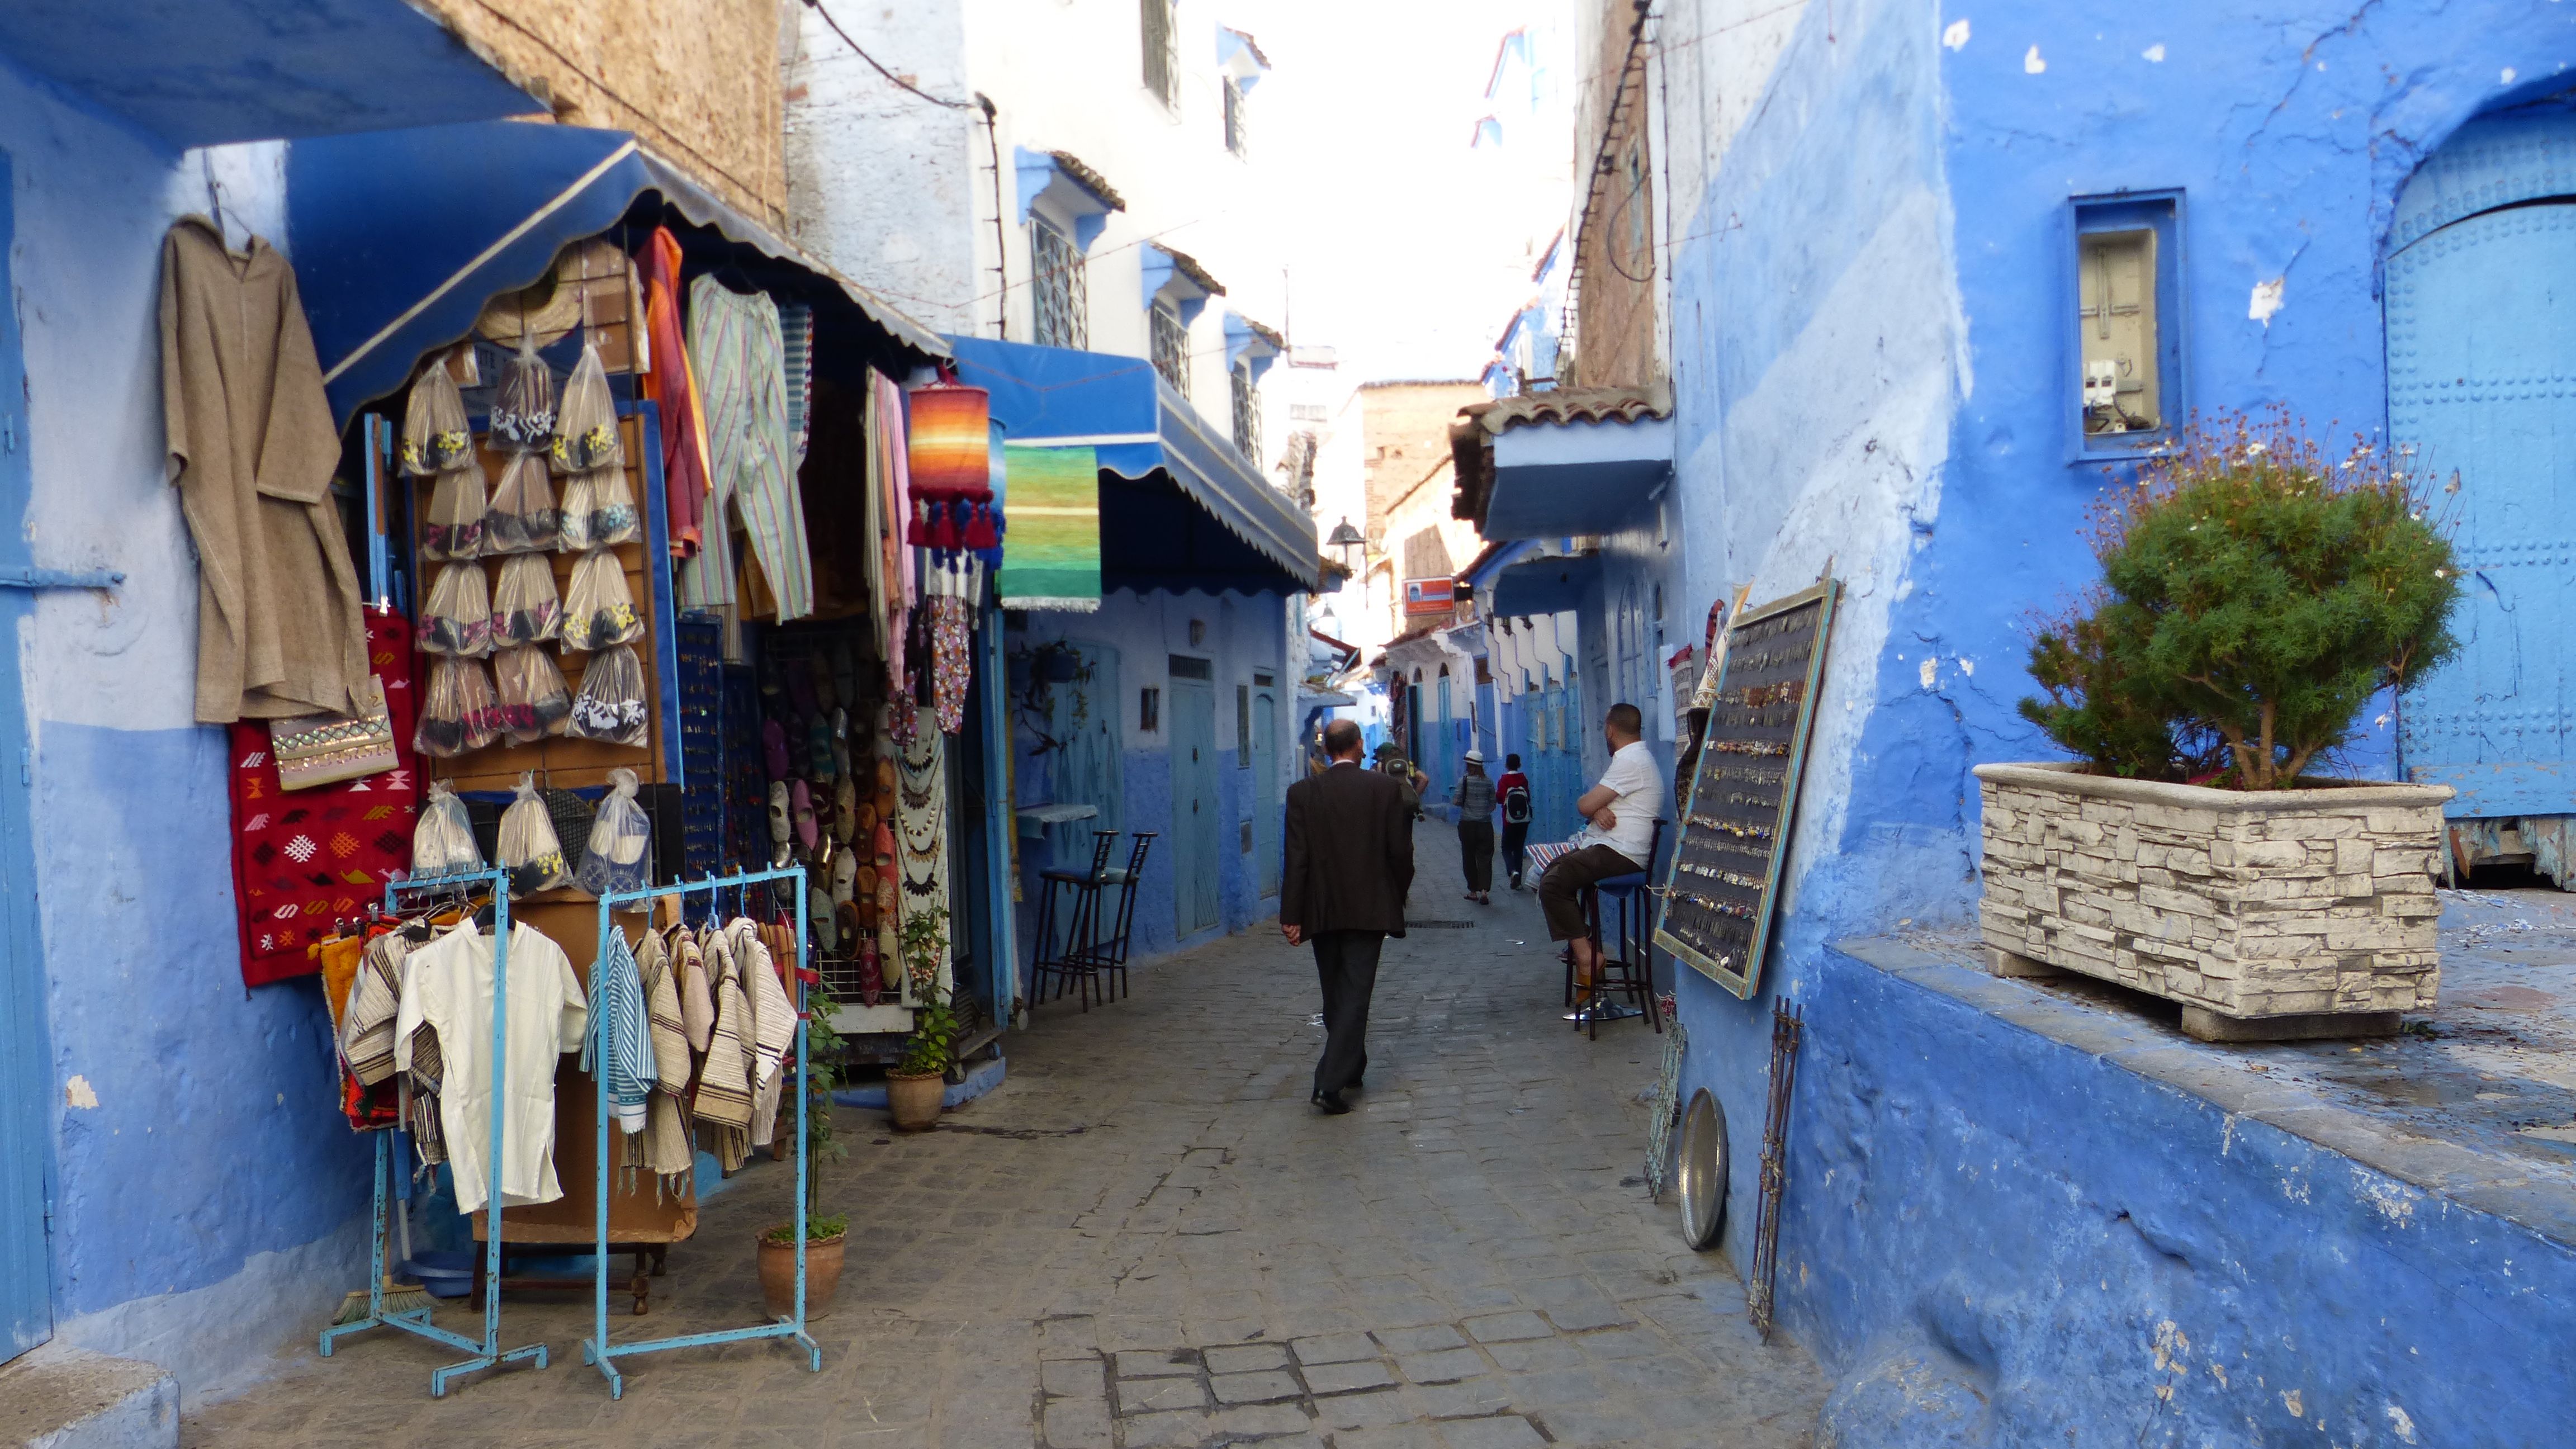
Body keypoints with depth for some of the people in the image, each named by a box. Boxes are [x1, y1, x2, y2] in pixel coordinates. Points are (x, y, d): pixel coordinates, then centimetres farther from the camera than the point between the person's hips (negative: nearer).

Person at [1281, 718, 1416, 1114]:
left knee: (1336, 996, 17)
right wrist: (1397, 896, 13)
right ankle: (1331, 1081, -12)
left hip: (1322, 911, 2)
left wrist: (1291, 916, -5)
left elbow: (1297, 859, -7)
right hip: (1369, 909, -2)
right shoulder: (1386, 788, -6)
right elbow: (1401, 851, -4)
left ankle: (1350, 1067, 32)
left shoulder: (1302, 793, -4)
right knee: (1355, 995, -2)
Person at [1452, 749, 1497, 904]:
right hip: (1485, 824, 2)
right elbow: (1493, 804, 6)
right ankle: (1484, 890, -13)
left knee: (1469, 858, 10)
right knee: (1485, 857, 2)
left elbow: (1456, 801, -11)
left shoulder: (1464, 780, -7)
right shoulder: (1488, 782, 1)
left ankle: (1473, 891, 15)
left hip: (1467, 824, -2)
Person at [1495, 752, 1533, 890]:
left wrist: (1497, 794, 7)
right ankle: (1518, 881, 10)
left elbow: (1499, 797, -14)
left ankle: (1513, 871, -23)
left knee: (1507, 848, 5)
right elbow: (1528, 796, 7)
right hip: (1524, 819, 4)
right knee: (1519, 848, 11)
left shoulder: (1504, 779, -9)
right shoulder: (1524, 779, 3)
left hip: (1510, 820, -4)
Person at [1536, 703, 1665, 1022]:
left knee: (1552, 885, -21)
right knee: (1551, 874, 15)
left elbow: (1585, 805, -19)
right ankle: (1581, 946, 11)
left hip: (1619, 853, -11)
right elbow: (1591, 806, 14)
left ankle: (1585, 955, -16)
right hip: (1605, 848, 11)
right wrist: (1598, 809, -10)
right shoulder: (1633, 757, 20)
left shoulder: (1630, 762, -16)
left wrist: (1592, 805, 5)